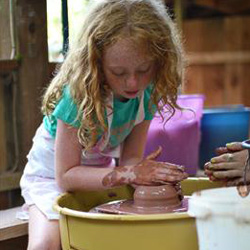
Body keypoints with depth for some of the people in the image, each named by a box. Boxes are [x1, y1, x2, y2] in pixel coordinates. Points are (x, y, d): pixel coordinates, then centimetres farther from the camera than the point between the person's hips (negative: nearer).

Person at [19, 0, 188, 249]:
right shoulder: (78, 94, -31)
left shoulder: (148, 92, -16)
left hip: (102, 172, 5)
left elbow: (131, 157, -9)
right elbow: (66, 176, -27)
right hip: (52, 175, -4)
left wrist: (147, 172, -33)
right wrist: (126, 174, -38)